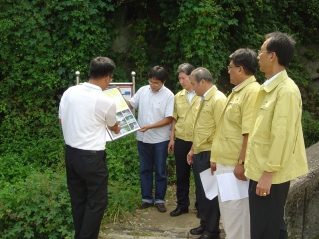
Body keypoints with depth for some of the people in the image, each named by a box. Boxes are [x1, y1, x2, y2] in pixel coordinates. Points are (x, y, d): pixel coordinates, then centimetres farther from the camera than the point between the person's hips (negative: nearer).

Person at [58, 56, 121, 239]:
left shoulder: (69, 92, -2)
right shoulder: (107, 101, -14)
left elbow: (61, 121, 10)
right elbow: (112, 126, 7)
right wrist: (117, 128, 31)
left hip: (71, 153, 6)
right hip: (92, 157, -6)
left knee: (78, 198, 18)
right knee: (97, 201, 8)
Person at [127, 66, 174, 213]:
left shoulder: (168, 95, -11)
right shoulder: (143, 91, 0)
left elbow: (169, 119, -13)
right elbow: (130, 104, 10)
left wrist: (150, 126, -21)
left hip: (160, 140, -4)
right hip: (143, 138, 4)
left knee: (160, 171, 8)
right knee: (144, 170, 13)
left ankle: (160, 199, 21)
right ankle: (147, 198, 25)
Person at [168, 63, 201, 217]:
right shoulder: (178, 97, 6)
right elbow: (175, 119, 11)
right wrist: (172, 138, 6)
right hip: (181, 141, 4)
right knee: (181, 174, 11)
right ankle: (182, 204, 23)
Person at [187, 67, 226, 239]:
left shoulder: (218, 99, -15)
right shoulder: (204, 99, 14)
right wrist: (193, 149, 19)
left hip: (209, 154, -9)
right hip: (199, 153, 9)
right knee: (201, 191, 16)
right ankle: (204, 224, 31)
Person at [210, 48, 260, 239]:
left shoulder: (252, 91, -16)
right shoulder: (237, 92, 15)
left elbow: (249, 133, -23)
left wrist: (242, 163, -24)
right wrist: (217, 158, 20)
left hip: (236, 165, -10)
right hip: (225, 163, 10)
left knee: (237, 214, 1)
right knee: (228, 212, 18)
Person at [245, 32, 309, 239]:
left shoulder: (286, 90, -18)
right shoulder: (270, 88, 12)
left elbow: (282, 135, -22)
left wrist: (268, 173, -21)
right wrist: (261, 170, 17)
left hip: (270, 175, -9)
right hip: (261, 171, 9)